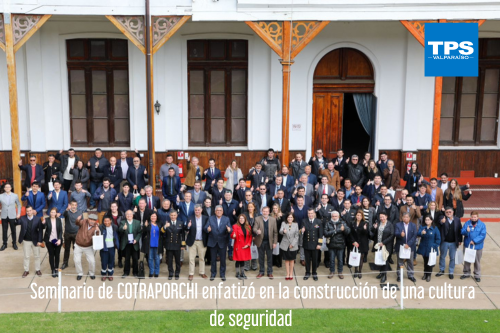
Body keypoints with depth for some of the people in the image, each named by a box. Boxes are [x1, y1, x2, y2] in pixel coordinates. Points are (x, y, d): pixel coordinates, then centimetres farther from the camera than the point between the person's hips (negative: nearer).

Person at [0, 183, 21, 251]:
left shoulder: (15, 196, 0)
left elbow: (19, 205, 7)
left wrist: (18, 213, 2)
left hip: (12, 216, 0)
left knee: (13, 230, 8)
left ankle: (14, 243, 22)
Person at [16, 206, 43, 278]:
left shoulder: (38, 219, -10)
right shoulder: (22, 218, -8)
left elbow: (40, 230, -8)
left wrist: (39, 241, -12)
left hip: (35, 241, 0)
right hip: (26, 241, 0)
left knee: (37, 256, 12)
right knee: (26, 256, 12)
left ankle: (37, 270, 26)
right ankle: (26, 270, 25)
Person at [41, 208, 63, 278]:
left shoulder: (58, 220, -1)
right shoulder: (47, 219, -6)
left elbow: (61, 230, 0)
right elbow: (43, 228, -20)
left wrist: (59, 239, -10)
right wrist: (43, 223, -41)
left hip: (57, 241, 1)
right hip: (49, 241, -1)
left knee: (57, 255, 6)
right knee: (51, 255, 4)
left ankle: (56, 269, 17)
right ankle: (53, 270, 11)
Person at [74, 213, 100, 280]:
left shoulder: (96, 226, -10)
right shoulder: (84, 222, -12)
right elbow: (77, 223, -28)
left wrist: (97, 231, -35)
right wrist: (78, 220, -50)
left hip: (88, 247, 0)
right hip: (78, 246, 0)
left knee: (92, 261, -1)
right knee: (77, 260, 3)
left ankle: (92, 273, 25)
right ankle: (79, 273, 26)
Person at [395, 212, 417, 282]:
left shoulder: (413, 226, 3)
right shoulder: (398, 225, -2)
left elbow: (414, 236, -5)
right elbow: (396, 234, -15)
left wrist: (408, 244, -16)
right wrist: (400, 234, -39)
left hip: (410, 247, 1)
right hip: (400, 246, -1)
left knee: (410, 262, 9)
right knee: (400, 262, 6)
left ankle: (410, 275, 21)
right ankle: (399, 275, 17)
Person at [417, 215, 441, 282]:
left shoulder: (435, 228, -6)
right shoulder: (422, 227, -2)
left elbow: (438, 239, -2)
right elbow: (418, 234, -19)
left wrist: (435, 246, -10)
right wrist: (421, 233, -41)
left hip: (431, 249, -2)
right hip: (424, 248, 2)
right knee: (425, 261, 14)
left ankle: (429, 275, 14)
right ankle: (425, 274, 27)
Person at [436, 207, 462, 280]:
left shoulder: (457, 219, -5)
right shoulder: (443, 219, -12)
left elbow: (460, 230, -1)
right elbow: (439, 225, -34)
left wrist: (460, 240, -2)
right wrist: (441, 222, -58)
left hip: (454, 242, 1)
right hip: (444, 242, -1)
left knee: (452, 258, 11)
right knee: (442, 256, 15)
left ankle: (451, 272, 26)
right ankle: (441, 270, 32)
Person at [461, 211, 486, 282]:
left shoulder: (482, 225, -8)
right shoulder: (467, 223, -3)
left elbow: (483, 235, -14)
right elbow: (462, 232, -8)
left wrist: (474, 241, -21)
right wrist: (466, 231, -31)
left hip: (477, 246, -2)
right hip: (467, 245, 2)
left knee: (477, 261, 10)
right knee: (467, 260, 15)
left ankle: (477, 275, 24)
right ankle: (466, 273, 31)